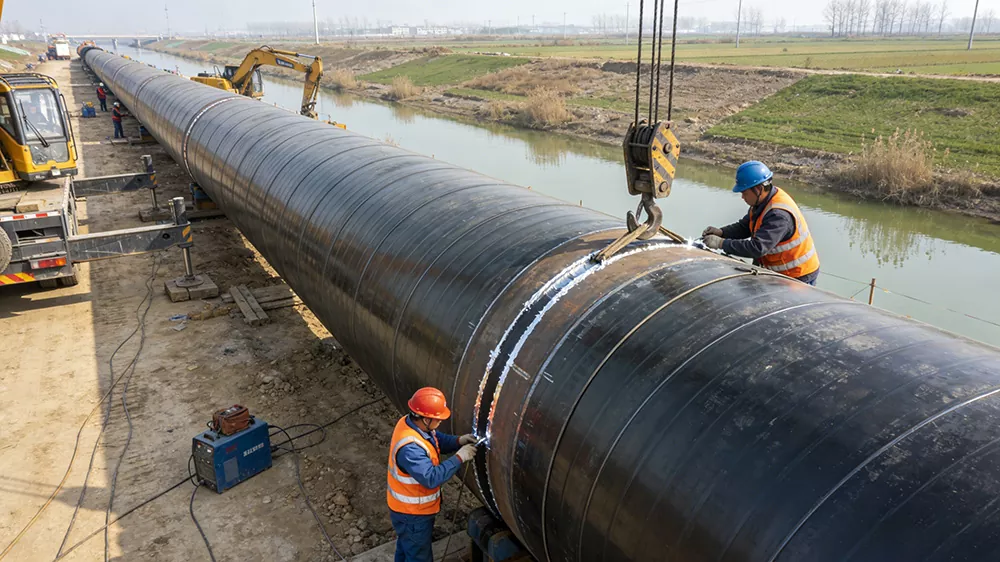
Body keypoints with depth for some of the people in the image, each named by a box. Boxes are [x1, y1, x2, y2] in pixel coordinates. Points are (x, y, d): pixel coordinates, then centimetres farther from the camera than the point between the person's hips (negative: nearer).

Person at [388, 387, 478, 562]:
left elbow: (437, 440, 6)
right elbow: (431, 478, -38)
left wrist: (458, 441, -11)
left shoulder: (410, 422, -9)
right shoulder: (410, 448, -39)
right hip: (412, 513, -9)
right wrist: (459, 458, -33)